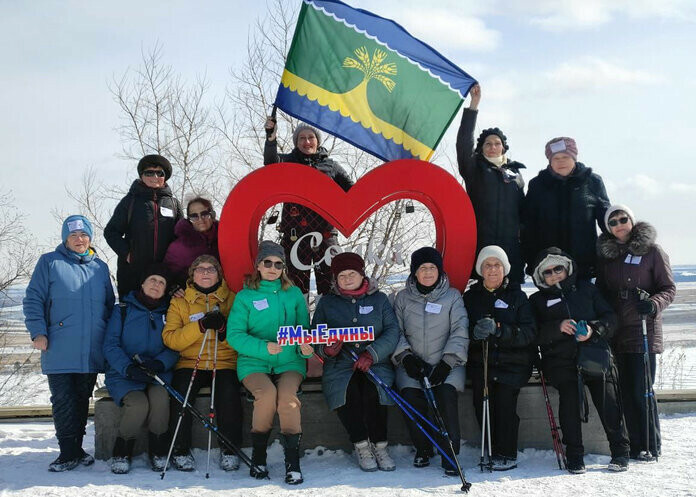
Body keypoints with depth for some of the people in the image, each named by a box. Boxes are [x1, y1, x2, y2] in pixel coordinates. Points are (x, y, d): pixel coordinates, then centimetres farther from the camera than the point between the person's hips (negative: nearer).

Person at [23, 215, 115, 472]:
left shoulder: (100, 267, 15)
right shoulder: (50, 262, 4)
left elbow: (109, 306, 22)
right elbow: (33, 299, 0)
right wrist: (38, 332, -10)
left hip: (91, 352, 4)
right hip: (59, 352, -3)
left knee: (82, 401, 10)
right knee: (64, 402, -5)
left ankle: (76, 449, 20)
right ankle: (68, 452, 2)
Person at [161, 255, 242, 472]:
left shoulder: (232, 299, 11)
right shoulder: (179, 302, 11)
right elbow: (170, 339, -4)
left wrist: (224, 327, -18)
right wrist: (200, 326, -17)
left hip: (225, 363, 0)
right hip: (190, 363, 0)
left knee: (229, 393, -28)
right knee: (181, 391, -28)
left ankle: (230, 450, -12)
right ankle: (181, 450, -12)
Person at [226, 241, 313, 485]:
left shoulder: (294, 294, 12)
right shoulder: (245, 296, 5)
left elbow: (304, 329, 12)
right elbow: (234, 334, -3)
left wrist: (306, 348, -12)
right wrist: (263, 347, -19)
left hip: (289, 362, 1)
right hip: (254, 362, -1)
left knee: (287, 395, -29)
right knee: (267, 392, -31)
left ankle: (293, 462, -21)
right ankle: (258, 457, -12)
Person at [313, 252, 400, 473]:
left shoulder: (379, 299, 12)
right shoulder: (327, 303, 14)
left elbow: (392, 332, 0)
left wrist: (371, 354, -16)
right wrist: (326, 350, -16)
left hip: (376, 364, 0)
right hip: (340, 365, 1)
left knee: (373, 391, -32)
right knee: (348, 391, -32)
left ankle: (380, 446, -17)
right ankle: (361, 447, -16)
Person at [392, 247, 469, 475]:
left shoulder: (452, 296, 5)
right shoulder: (403, 298, 11)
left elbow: (460, 333, -2)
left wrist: (446, 363, -12)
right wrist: (405, 356, -8)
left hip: (446, 364, -1)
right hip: (413, 363, 2)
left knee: (446, 394, -28)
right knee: (410, 396, -23)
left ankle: (450, 455, -15)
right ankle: (422, 448, 1)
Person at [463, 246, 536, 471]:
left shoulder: (517, 296, 9)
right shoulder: (471, 296, 14)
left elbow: (529, 332, -2)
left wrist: (499, 329, -17)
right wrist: (475, 332, -18)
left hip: (513, 361, -2)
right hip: (481, 359, 2)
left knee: (504, 397, -20)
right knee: (482, 399, -16)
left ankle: (506, 455, -9)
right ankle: (493, 451, -2)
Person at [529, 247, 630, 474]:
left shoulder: (586, 289, 21)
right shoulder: (537, 300, 18)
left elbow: (610, 317, 14)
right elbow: (535, 334, 5)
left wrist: (594, 329, -5)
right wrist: (558, 328, -11)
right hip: (560, 358, 0)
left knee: (605, 389, -20)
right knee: (569, 390, -24)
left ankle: (620, 451, -10)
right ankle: (574, 455, -15)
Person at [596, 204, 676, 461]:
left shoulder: (652, 250, -1)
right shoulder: (606, 254, 13)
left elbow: (669, 288, -1)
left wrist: (654, 304, -20)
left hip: (644, 331, -4)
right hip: (616, 332, 4)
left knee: (642, 391, -6)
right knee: (626, 391, 6)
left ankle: (651, 446, 6)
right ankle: (634, 445, 14)